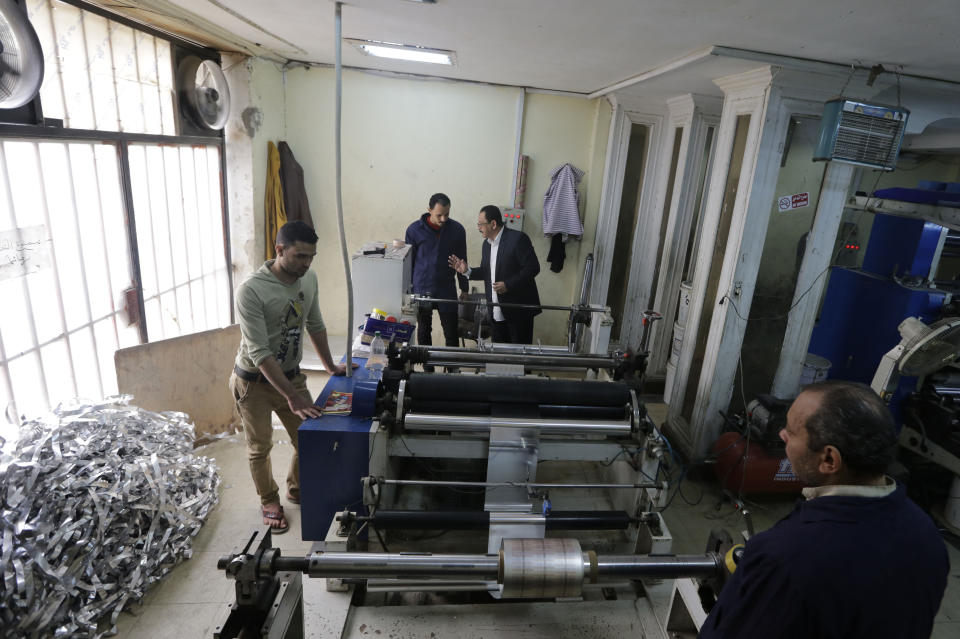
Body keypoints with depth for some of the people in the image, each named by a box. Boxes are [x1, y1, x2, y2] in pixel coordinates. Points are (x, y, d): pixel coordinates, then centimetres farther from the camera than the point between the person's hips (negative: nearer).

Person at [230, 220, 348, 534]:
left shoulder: (309, 279, -7)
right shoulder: (251, 290, -27)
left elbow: (315, 325, 9)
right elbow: (260, 353, -28)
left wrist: (330, 366, 12)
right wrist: (293, 397, -32)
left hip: (291, 375, 5)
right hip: (255, 382, -5)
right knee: (260, 448, 11)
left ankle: (297, 490, 37)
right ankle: (270, 501, 36)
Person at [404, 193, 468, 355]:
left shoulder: (457, 229, -4)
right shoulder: (414, 230, -8)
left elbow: (461, 261, 6)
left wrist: (464, 288, 8)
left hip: (447, 290, 0)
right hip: (421, 290, 0)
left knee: (451, 333, 4)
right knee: (424, 332, 13)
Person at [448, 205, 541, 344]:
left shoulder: (518, 238, -13)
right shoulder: (487, 243, 12)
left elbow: (533, 267, -16)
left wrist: (508, 284, -21)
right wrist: (467, 271, 0)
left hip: (519, 310, -7)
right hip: (497, 312, 7)